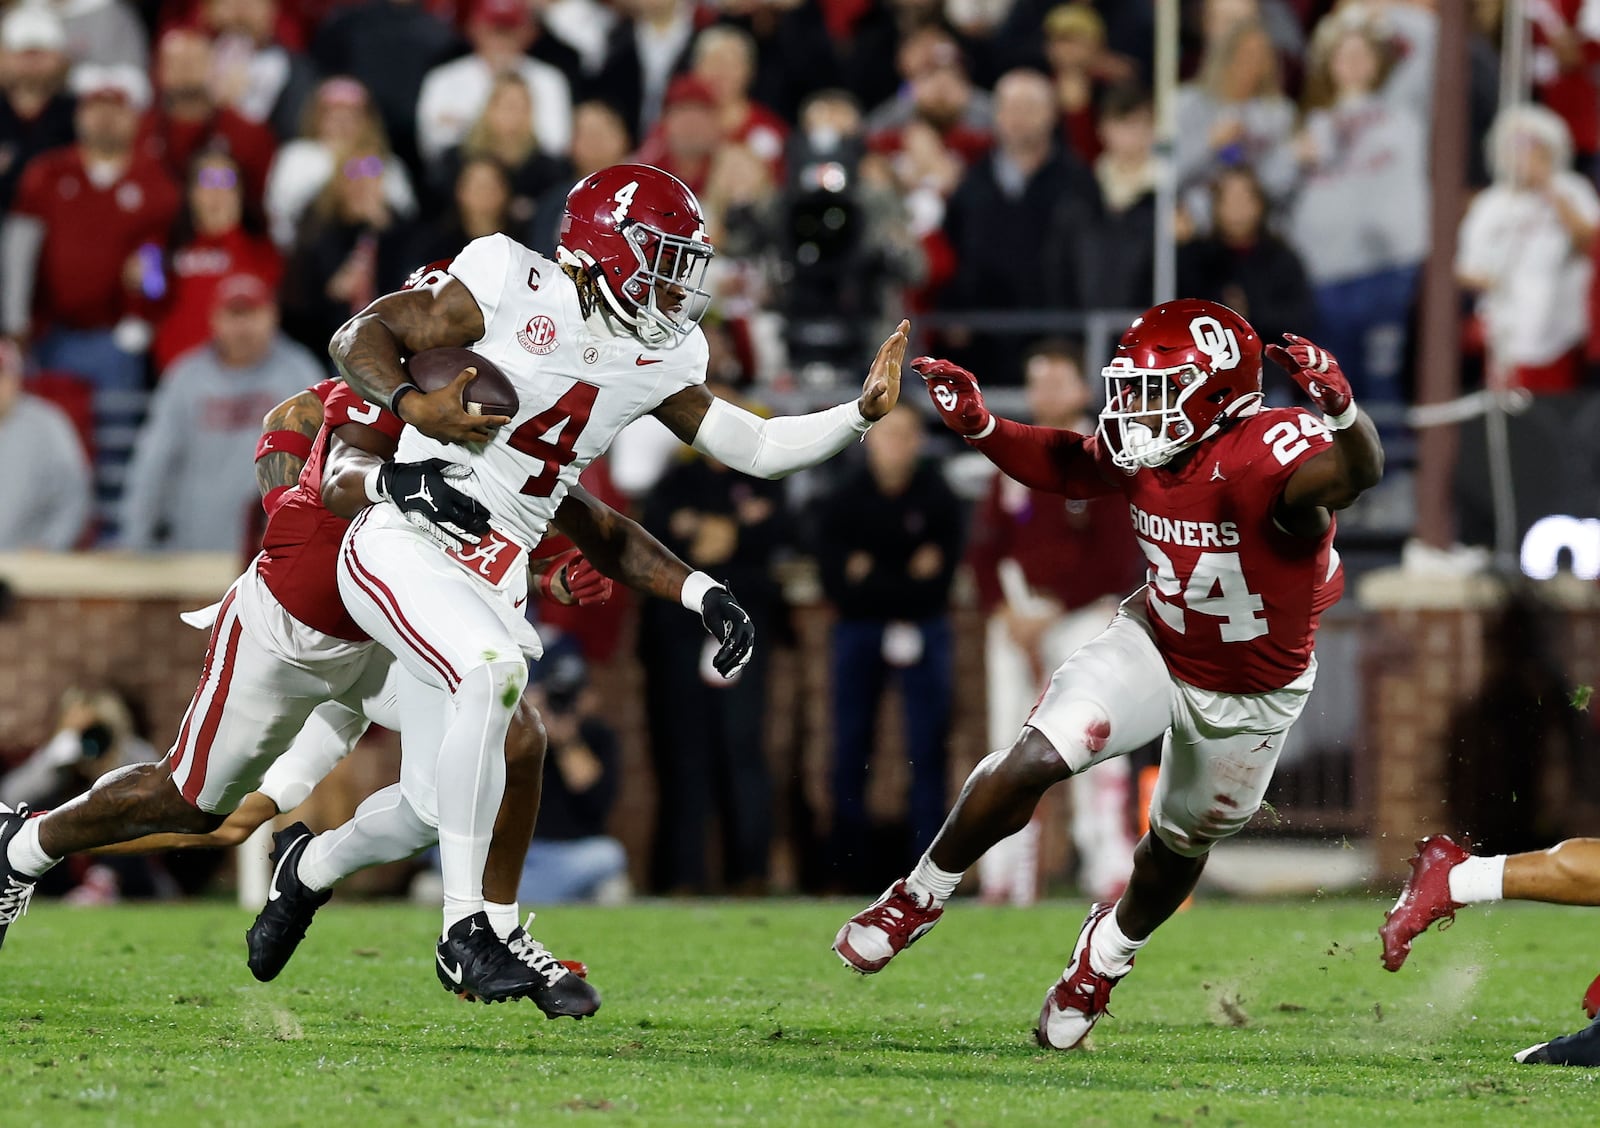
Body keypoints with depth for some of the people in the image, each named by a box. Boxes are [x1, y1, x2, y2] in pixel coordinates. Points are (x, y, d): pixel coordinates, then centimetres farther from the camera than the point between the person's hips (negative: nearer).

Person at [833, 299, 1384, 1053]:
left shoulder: (1270, 454, -36)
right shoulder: (1138, 446, -16)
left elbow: (1359, 473, -54)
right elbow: (1067, 469, 4)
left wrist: (1338, 410, -75)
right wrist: (978, 426, -8)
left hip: (1250, 697, -3)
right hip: (1157, 645, 3)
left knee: (1179, 848, 19)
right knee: (1031, 762, -15)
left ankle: (1110, 950, 49)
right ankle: (920, 898, 6)